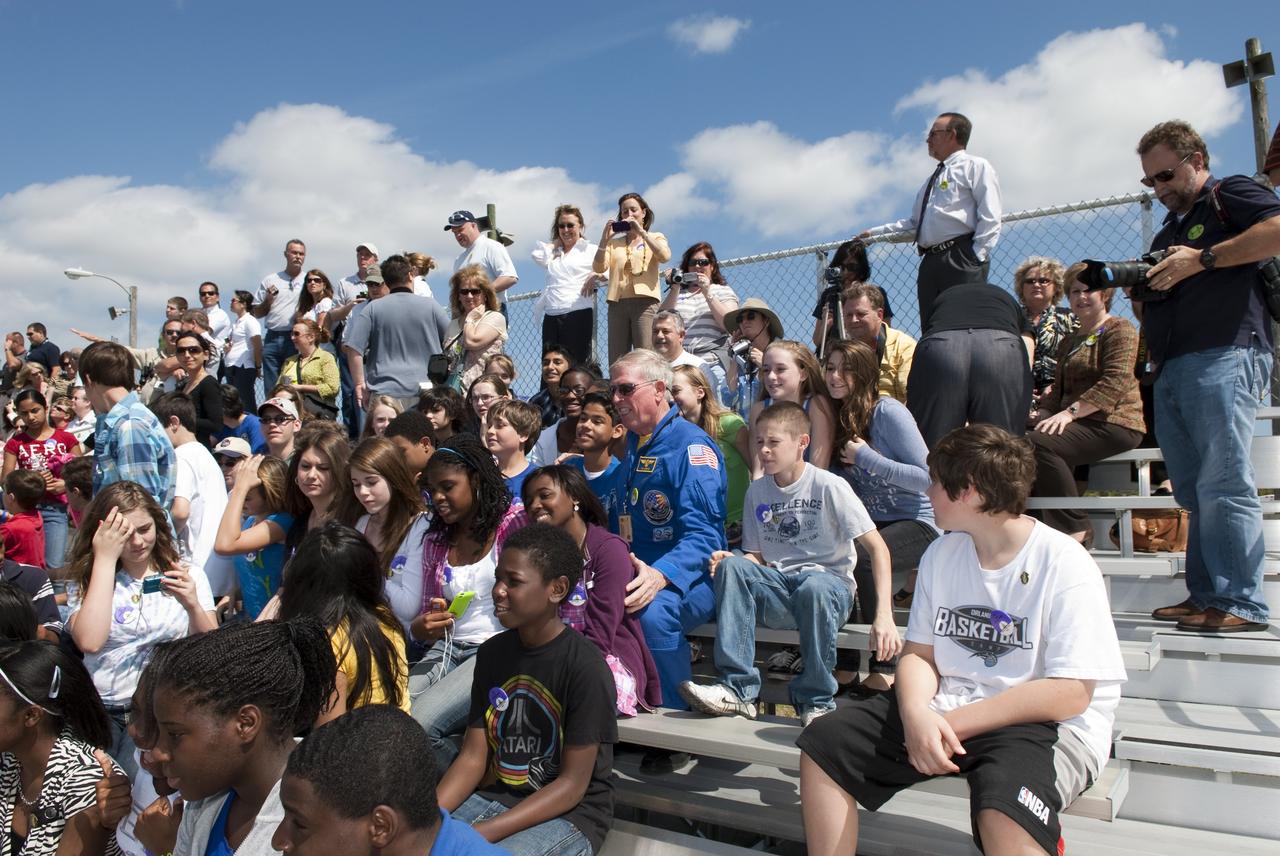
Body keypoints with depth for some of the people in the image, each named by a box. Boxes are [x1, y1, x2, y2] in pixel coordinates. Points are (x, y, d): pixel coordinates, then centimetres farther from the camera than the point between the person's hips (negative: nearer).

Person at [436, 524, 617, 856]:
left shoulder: (585, 667, -18)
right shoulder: (492, 653, 2)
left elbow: (573, 785, -16)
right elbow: (473, 757, 3)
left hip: (569, 815, -6)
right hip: (494, 797, 6)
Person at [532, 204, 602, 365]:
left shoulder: (590, 250, 8)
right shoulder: (554, 252, 25)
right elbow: (538, 256, 6)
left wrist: (596, 274, -21)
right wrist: (557, 241, 18)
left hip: (578, 315, -5)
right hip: (551, 316, 5)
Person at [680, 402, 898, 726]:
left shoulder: (829, 486, -8)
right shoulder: (757, 491, 8)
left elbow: (877, 547, -12)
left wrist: (884, 614, -24)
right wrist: (730, 562, -11)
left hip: (829, 581, -4)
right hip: (778, 585, 4)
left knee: (813, 587, -39)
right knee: (731, 567, -24)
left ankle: (816, 700, -19)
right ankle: (738, 688, -24)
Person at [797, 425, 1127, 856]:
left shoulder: (1063, 564, -12)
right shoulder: (942, 554, 7)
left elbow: (1070, 693, -16)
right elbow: (919, 652, 8)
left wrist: (954, 723, -18)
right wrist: (915, 712, -15)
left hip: (1047, 724, -6)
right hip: (943, 710, 6)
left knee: (1002, 813, -38)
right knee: (822, 744, -7)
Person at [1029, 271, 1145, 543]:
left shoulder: (1119, 329, 0)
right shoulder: (1070, 341, 26)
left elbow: (1116, 381, -15)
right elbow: (1059, 388, 23)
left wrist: (1071, 412, -23)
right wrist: (1042, 414, 1)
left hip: (1113, 424, -8)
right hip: (1081, 425, 8)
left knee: (1039, 443, -30)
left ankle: (1075, 529, -21)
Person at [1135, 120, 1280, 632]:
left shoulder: (1230, 195, 7)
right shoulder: (1167, 234, 30)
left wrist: (1204, 259, -12)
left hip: (1224, 356, -8)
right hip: (1171, 371, 8)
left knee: (1222, 482, -13)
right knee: (1193, 491, 5)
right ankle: (1205, 596, 7)